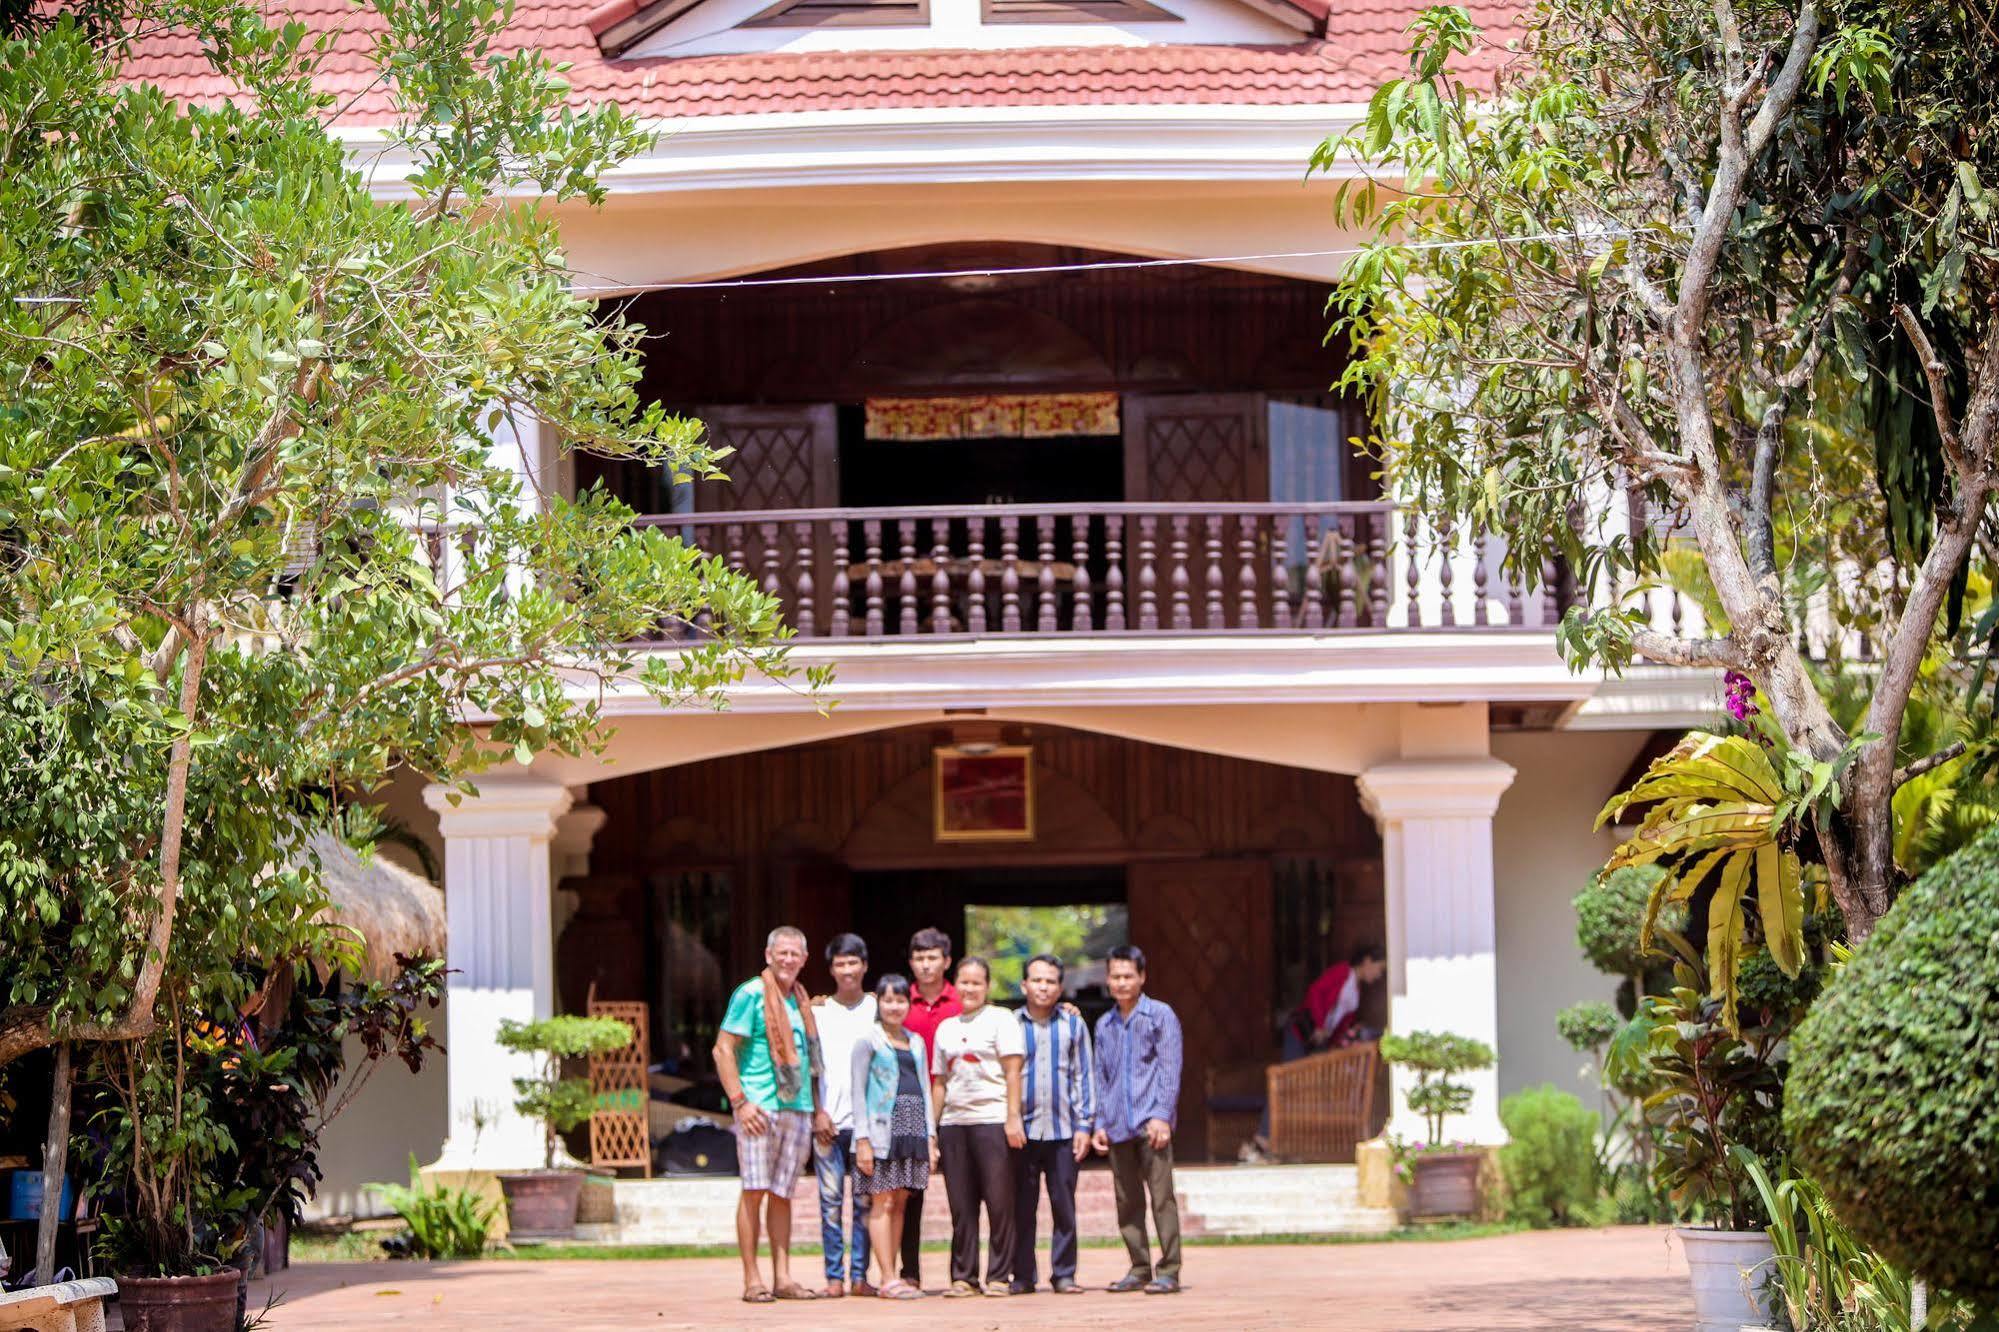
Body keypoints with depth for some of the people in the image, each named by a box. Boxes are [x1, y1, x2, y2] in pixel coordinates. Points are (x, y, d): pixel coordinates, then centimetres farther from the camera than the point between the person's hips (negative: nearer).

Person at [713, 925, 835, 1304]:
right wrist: (740, 1101, -15)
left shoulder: (801, 1001, 18)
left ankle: (782, 1277, 6)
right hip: (760, 1107, -6)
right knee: (755, 1191, -7)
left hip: (798, 1110, 6)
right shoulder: (751, 995, -3)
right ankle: (752, 1280, -7)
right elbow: (723, 1050, -7)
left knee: (782, 1193, 6)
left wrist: (818, 1110, 19)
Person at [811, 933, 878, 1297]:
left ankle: (860, 1275, 4)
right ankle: (834, 1277, 0)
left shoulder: (877, 1009, 10)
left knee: (865, 1199, 0)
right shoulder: (818, 1011, 9)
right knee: (831, 1197, -3)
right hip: (828, 1118, 0)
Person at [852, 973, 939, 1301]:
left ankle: (892, 1278, 5)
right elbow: (858, 1091, -2)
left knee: (900, 1203, 4)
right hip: (882, 1126, -5)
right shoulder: (868, 1041, 1)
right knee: (883, 1203, -7)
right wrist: (862, 1138, -10)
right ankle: (888, 1279, -10)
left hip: (913, 1127, 5)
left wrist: (931, 1137, 12)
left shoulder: (916, 1043, 17)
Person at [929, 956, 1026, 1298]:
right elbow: (939, 1081, 18)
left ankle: (999, 1276, 0)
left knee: (998, 1202, -4)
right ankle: (963, 1276, 8)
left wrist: (1013, 1118, -11)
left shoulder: (1001, 1019, 4)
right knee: (960, 1204, 4)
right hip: (953, 1123, 5)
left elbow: (1012, 1072, -3)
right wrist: (931, 1128, 11)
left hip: (992, 1119, -5)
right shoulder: (946, 1027, 18)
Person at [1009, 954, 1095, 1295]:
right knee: (1022, 1207, 1)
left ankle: (1064, 1275, 6)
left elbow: (1084, 1076, 8)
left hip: (1063, 1131, 0)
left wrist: (1084, 1125, 1)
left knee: (1064, 1206, 0)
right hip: (1023, 1130, 0)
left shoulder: (1073, 1024, 8)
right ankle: (1022, 1276, 6)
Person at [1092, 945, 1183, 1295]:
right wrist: (1100, 1123, 13)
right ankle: (1139, 1269, 13)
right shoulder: (1104, 1025, 18)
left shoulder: (1160, 1016, 2)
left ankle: (1168, 1270, -8)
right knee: (1126, 1201, 6)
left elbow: (1169, 1069, -4)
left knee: (1161, 1195, -9)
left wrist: (1162, 1115, -12)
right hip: (1118, 1127, 5)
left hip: (1151, 1122, -5)